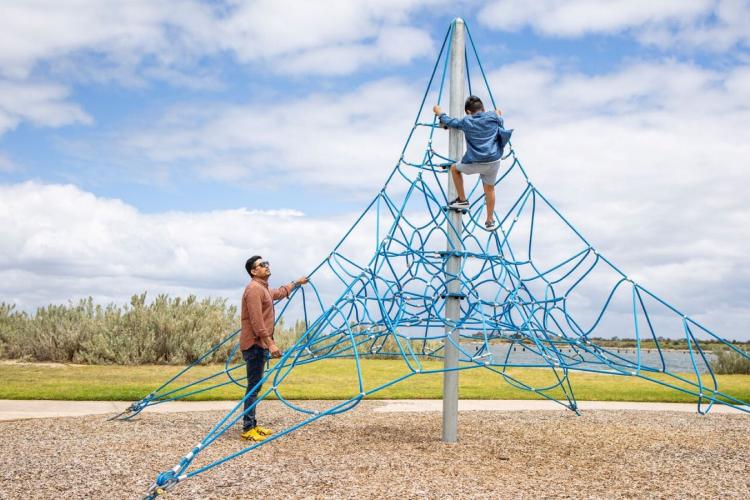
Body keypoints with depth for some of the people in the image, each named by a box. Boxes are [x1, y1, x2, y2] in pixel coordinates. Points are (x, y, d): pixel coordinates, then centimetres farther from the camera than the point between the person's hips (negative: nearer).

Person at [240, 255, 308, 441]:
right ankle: (247, 429, -7)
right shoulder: (254, 289, -14)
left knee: (256, 386, 12)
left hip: (260, 344, 10)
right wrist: (270, 343, -26)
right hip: (254, 344, -10)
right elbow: (256, 321, -22)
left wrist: (296, 283, 51)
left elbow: (279, 292, 43)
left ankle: (252, 425, 18)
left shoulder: (264, 288, 19)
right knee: (254, 386, -9)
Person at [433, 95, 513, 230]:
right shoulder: (493, 117, 4)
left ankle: (462, 200, 22)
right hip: (493, 161, 3)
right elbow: (501, 123, 27)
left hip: (474, 163, -3)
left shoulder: (466, 121, 0)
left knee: (455, 169, 24)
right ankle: (490, 220, 24)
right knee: (489, 188, 18)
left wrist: (440, 113, 34)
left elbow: (450, 121, 16)